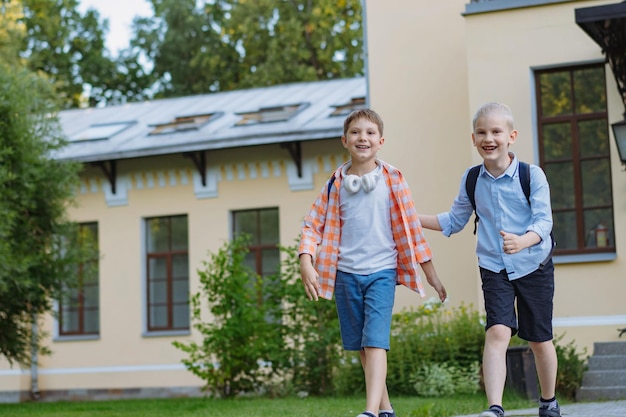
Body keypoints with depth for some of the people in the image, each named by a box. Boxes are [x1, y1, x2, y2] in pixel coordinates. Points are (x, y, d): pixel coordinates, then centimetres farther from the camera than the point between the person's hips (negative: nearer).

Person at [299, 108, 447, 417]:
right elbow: (313, 224, 5)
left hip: (382, 272, -3)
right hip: (346, 273, 3)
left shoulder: (392, 180, 0)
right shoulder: (336, 183, 4)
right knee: (361, 347, 10)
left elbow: (410, 228, 3)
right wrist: (306, 263, -11)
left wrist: (430, 273, 5)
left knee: (375, 342, -16)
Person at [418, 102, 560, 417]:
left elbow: (543, 221, -16)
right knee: (497, 332, -18)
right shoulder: (471, 180, 1)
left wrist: (522, 241, -36)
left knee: (539, 340, 10)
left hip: (534, 266, -1)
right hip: (494, 269, 1)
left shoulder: (532, 175, -10)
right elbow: (455, 221, 14)